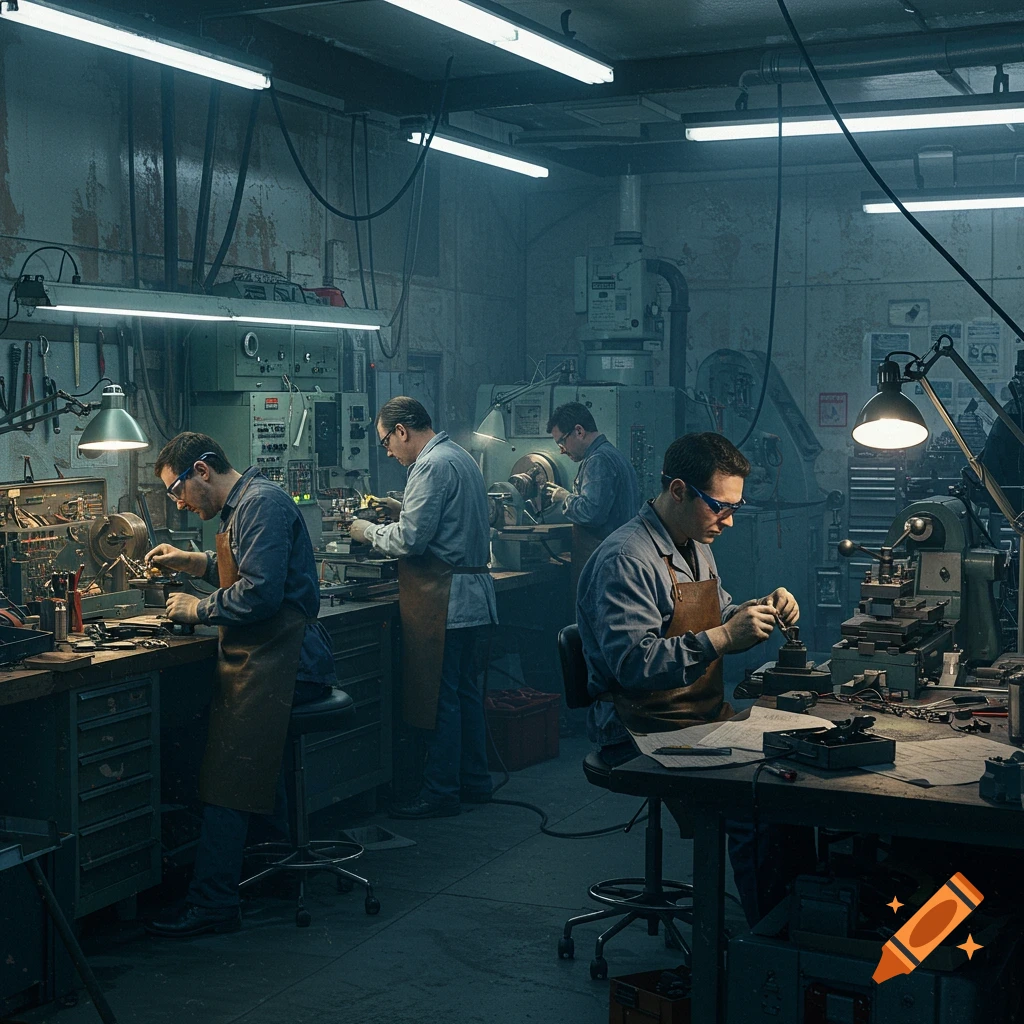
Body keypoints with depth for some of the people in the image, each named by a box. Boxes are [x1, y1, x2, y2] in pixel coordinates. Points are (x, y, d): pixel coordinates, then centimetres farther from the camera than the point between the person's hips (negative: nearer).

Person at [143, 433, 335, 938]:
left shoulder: (262, 504, -15)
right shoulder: (243, 504, 18)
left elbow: (260, 593, -24)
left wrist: (199, 609, -11)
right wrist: (190, 561, 22)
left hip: (279, 662, -11)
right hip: (269, 655, 11)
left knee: (229, 780, -14)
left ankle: (212, 904, -13)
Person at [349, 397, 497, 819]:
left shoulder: (432, 465, -15)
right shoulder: (459, 456, 17)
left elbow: (411, 539, -18)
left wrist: (369, 531, -3)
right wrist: (399, 511, 19)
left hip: (444, 601, -10)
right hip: (472, 593, 10)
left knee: (438, 699, -4)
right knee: (466, 691, 16)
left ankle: (440, 793, 2)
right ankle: (474, 781, 25)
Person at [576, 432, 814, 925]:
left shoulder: (695, 547, 15)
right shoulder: (625, 560, -16)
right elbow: (632, 663, -25)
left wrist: (760, 609, 8)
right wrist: (722, 638, -28)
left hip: (707, 718, 10)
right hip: (647, 735, -9)